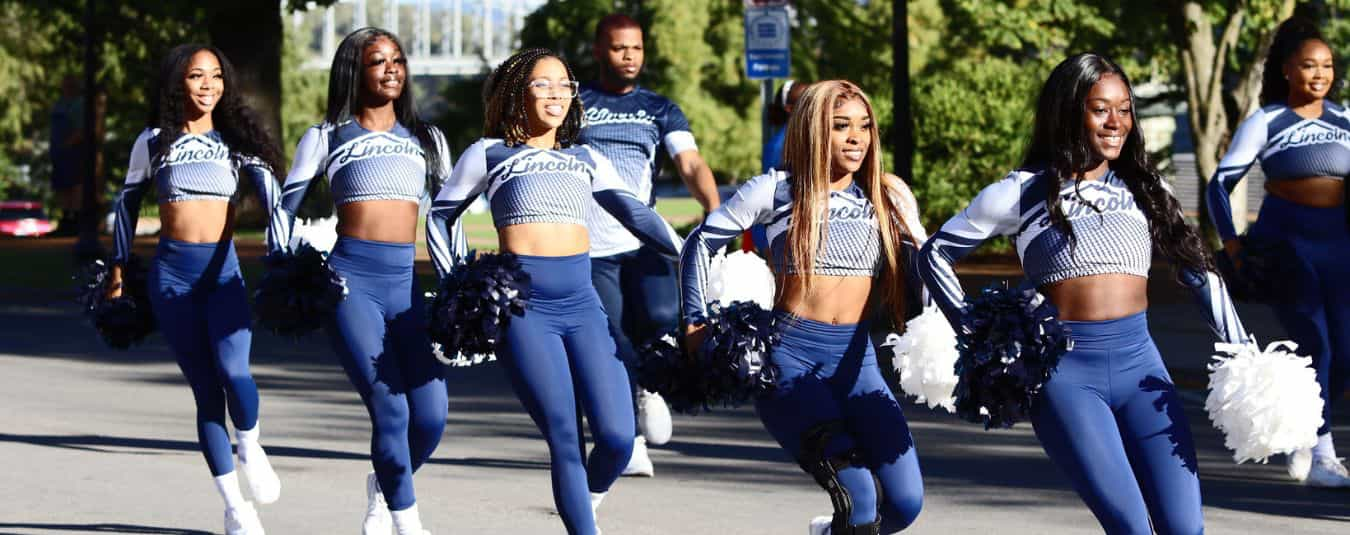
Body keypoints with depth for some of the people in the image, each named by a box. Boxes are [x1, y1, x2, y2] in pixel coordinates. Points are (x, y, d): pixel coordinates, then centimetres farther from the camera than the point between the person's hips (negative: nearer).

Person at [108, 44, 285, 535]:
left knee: (234, 371, -24)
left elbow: (270, 194, -5)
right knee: (205, 389, -2)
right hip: (172, 272, 1)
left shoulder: (236, 140, 7)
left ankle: (250, 448, 6)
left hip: (223, 269, -1)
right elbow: (127, 203, 18)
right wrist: (118, 268, 18)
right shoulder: (153, 142, 8)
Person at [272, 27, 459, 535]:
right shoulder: (326, 137, 9)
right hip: (349, 278, -3)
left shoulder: (426, 139, 17)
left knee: (431, 415, -7)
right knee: (391, 408, -17)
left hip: (405, 282, 3)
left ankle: (382, 491, 24)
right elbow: (286, 207, 11)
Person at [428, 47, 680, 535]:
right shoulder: (489, 154, 13)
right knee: (565, 438, -11)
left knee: (617, 436, -9)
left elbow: (636, 215, 11)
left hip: (581, 302, 3)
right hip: (522, 304, -3)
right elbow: (440, 215, 20)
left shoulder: (587, 160, 20)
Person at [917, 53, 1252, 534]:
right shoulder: (1023, 192, 5)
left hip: (1140, 364, 3)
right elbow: (935, 254, 13)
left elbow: (1199, 272, 15)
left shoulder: (1144, 188, 13)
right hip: (1065, 371, -3)